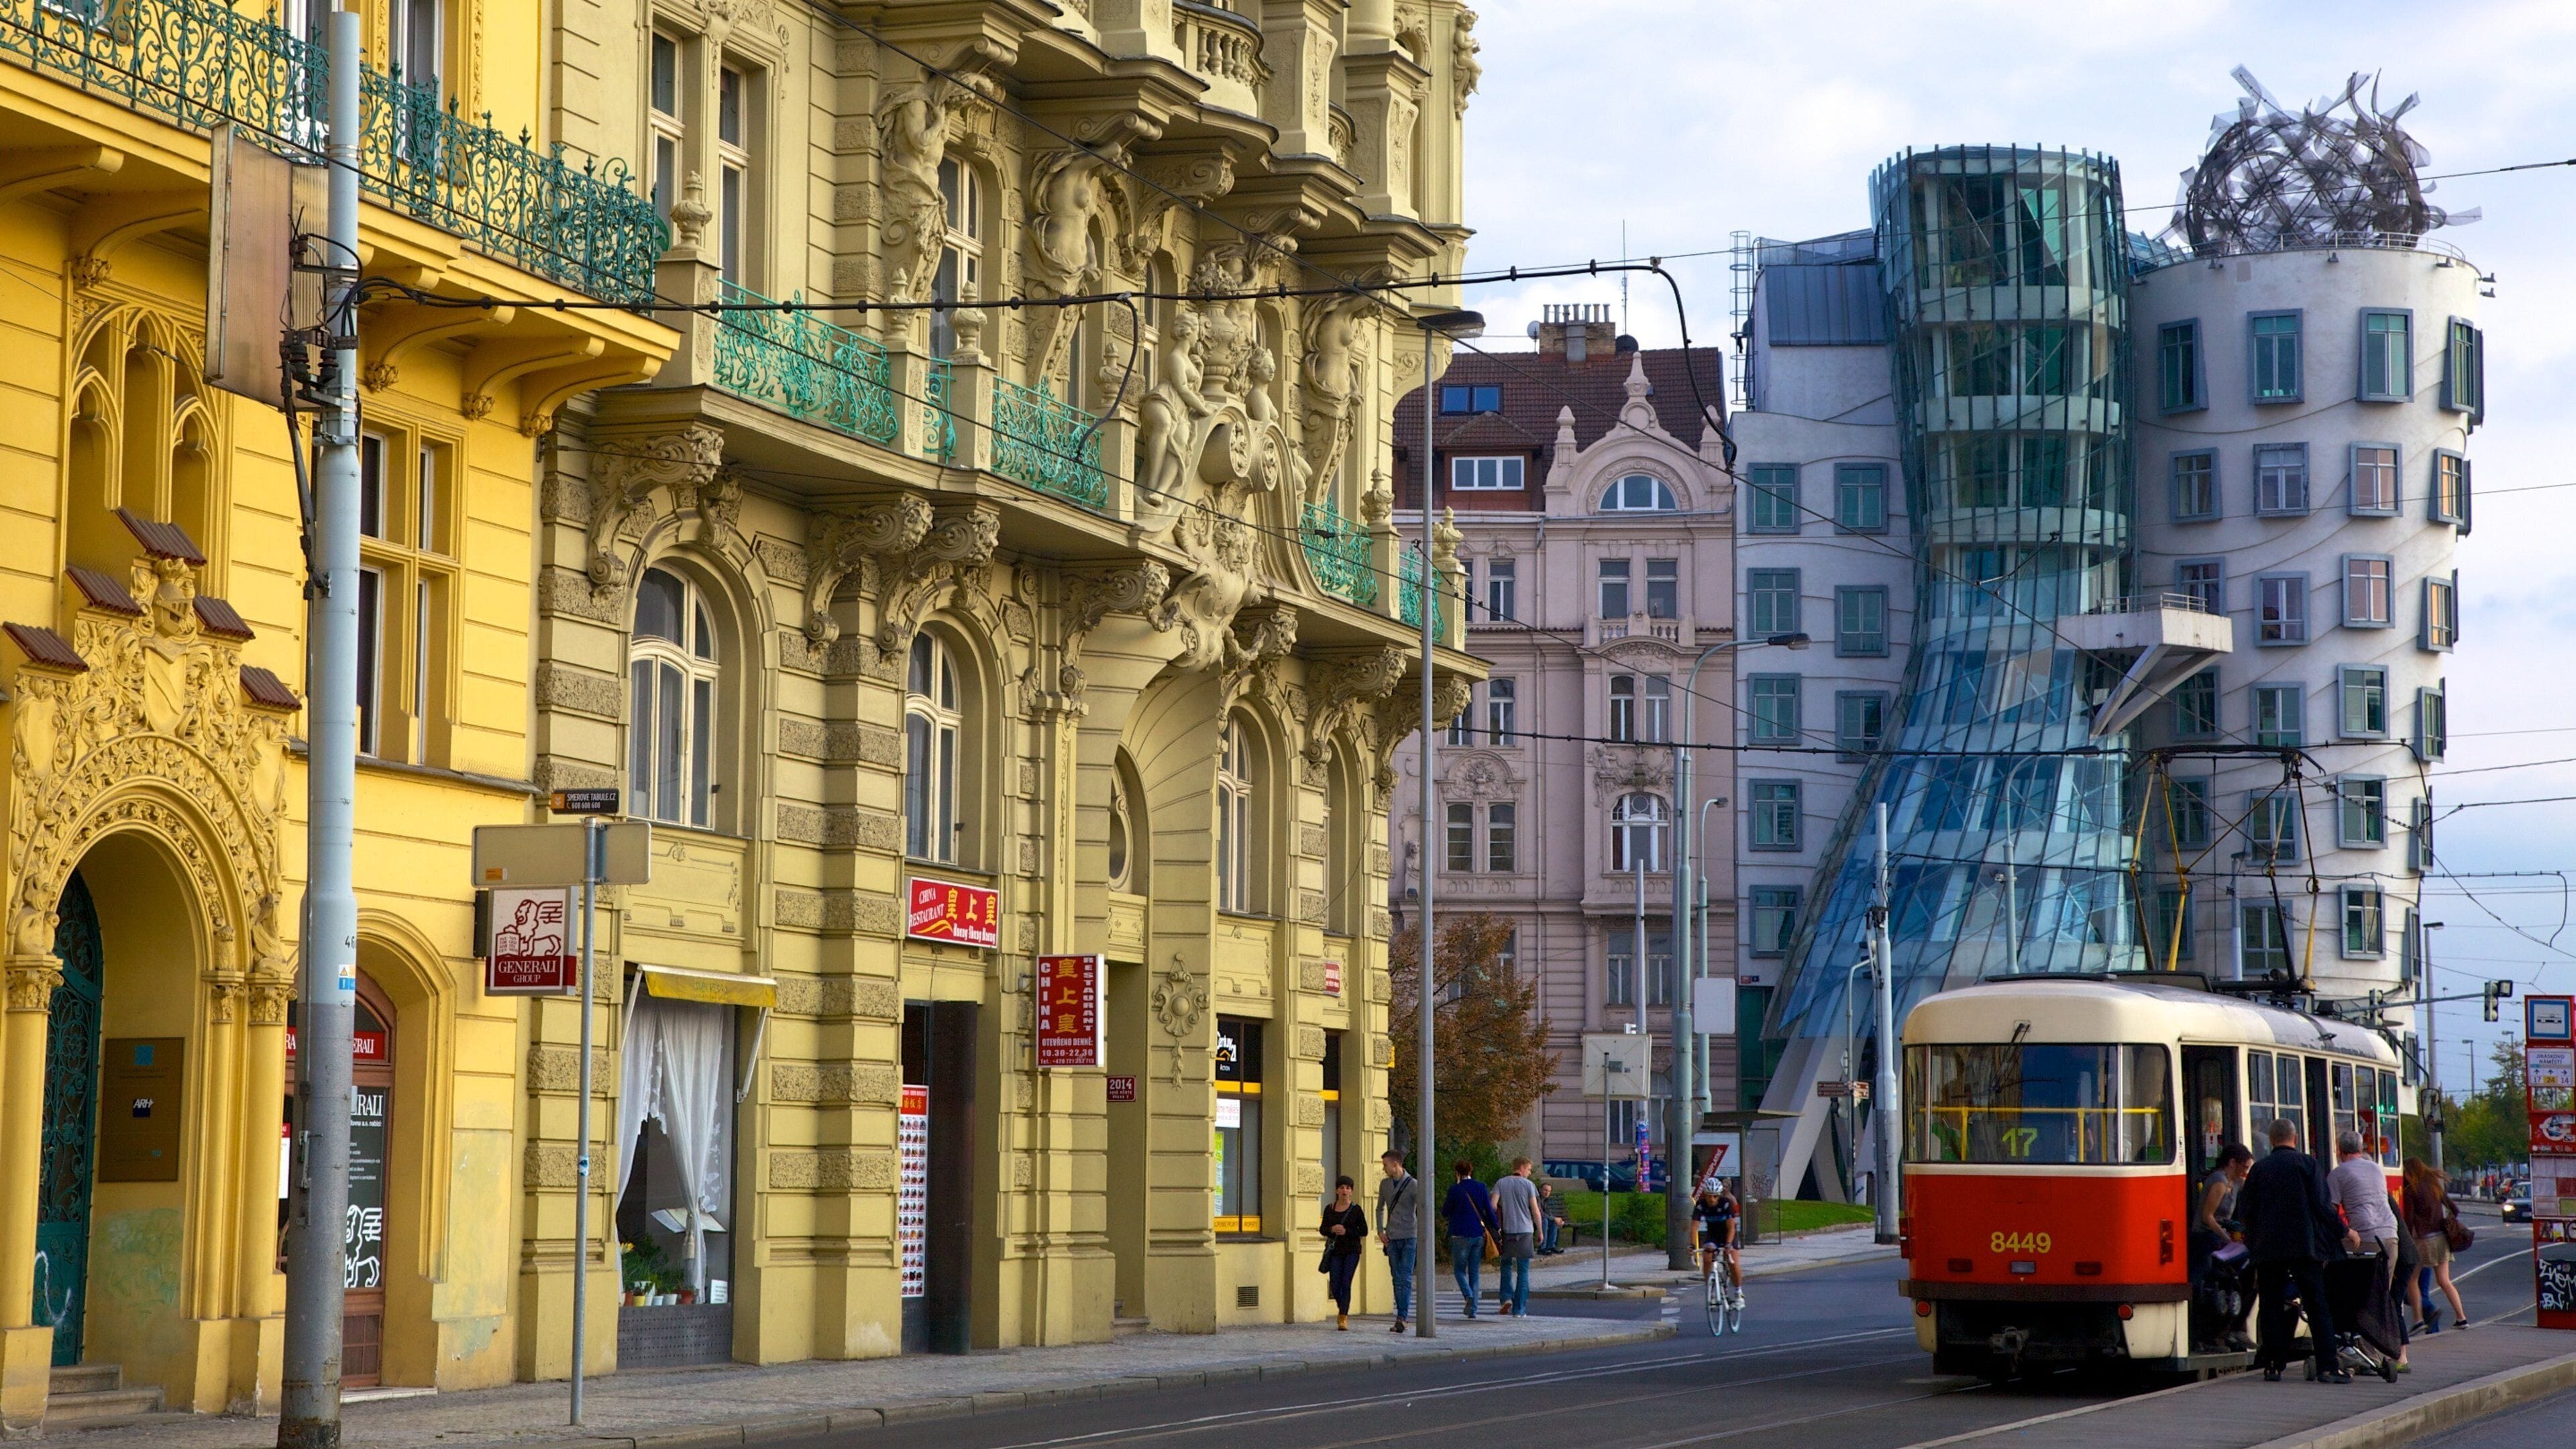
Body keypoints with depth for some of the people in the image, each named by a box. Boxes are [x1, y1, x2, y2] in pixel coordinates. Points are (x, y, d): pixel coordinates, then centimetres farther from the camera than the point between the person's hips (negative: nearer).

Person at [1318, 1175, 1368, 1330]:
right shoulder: (1330, 1209, 7)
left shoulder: (1356, 1210, 1)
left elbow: (1364, 1231, 0)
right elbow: (1323, 1229, 9)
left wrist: (1347, 1232, -13)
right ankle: (1342, 1310, 30)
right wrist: (1332, 1229, -12)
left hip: (1351, 1251, -2)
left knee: (1345, 1284, -11)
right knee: (1335, 1287, 2)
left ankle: (1343, 1318, -12)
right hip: (1335, 1251, 2)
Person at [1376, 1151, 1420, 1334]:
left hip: (1409, 1237, -5)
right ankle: (1402, 1317, 12)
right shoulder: (1385, 1185, 10)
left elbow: (1420, 1211, -4)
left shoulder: (1413, 1184, -6)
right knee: (1397, 1279, 7)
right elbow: (1380, 1209, 21)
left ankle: (1402, 1318, -15)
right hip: (1391, 1239, 5)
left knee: (1406, 1279, -10)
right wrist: (1380, 1231, 8)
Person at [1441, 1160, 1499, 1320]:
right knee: (1475, 1272, 11)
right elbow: (1490, 1212, 2)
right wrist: (1495, 1230, 10)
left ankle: (1468, 1295, -19)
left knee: (1459, 1270, 8)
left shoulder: (1455, 1189, -8)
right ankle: (1473, 1309, 5)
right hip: (1479, 1235, 4)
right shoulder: (1481, 1188, 3)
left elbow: (1445, 1213, 1)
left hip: (1460, 1235, -4)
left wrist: (1443, 1205, 21)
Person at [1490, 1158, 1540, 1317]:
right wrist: (1540, 1231, 7)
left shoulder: (1501, 1183, 4)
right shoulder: (1528, 1185, -2)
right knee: (1523, 1271, 4)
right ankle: (1519, 1309, 3)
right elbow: (1535, 1210, -3)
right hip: (1525, 1230, -2)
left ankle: (1507, 1297, -3)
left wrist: (1496, 1225, 5)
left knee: (1507, 1265, 17)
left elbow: (1493, 1205, -5)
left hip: (1506, 1230, 2)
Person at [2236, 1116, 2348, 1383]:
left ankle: (2272, 1365, 3)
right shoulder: (2308, 1164, 0)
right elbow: (2322, 1205, -4)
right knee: (2318, 1306, -1)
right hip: (2304, 1246, -2)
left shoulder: (2259, 1169, 7)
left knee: (2272, 1307, 7)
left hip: (2267, 1248, 2)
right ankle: (2327, 1366, -8)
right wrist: (2342, 1233, 6)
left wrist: (2254, 1243, 21)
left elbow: (2245, 1212, 8)